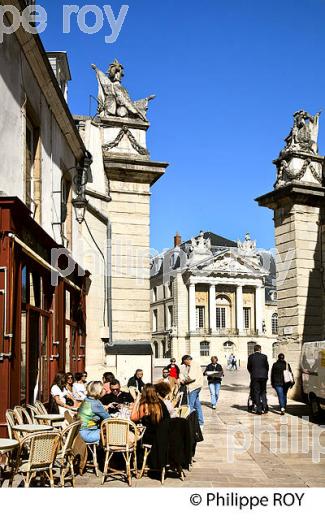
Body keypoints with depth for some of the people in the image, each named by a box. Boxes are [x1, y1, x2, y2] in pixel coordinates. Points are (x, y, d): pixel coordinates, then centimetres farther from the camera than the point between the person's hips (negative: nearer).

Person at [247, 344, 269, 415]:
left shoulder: (251, 357, -1)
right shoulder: (264, 356, -2)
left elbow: (248, 367, 6)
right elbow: (267, 366, 3)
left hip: (255, 377, -1)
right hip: (263, 376, 1)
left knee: (256, 393, 3)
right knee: (263, 392, 15)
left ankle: (259, 409, 0)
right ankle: (265, 407, 6)